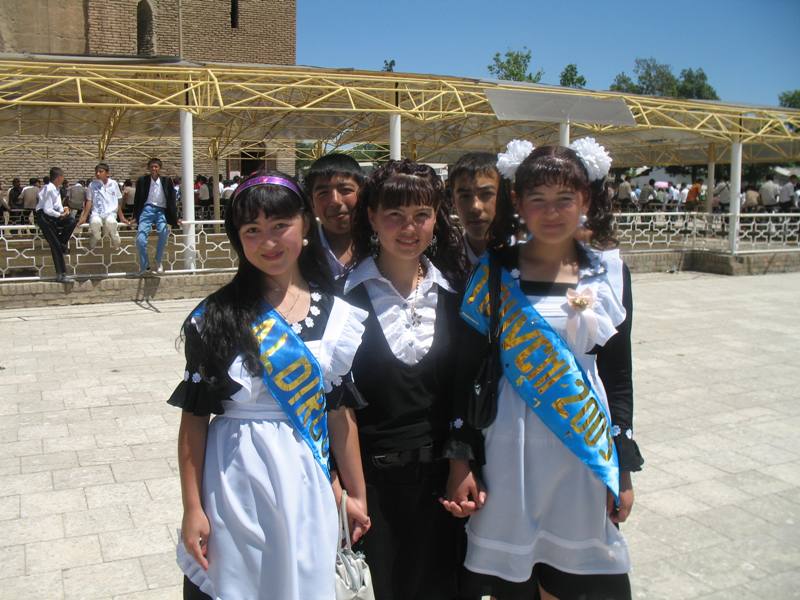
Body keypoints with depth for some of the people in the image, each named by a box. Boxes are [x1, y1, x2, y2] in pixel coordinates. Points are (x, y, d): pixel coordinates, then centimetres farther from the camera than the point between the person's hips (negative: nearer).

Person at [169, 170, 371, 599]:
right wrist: (192, 509, -5)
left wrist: (356, 494, 9)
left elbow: (340, 410, 5)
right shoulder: (217, 317, -7)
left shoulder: (336, 315, 0)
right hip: (233, 485, -2)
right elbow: (194, 416, -4)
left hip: (305, 485, 2)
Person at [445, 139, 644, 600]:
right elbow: (468, 368, -1)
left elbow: (618, 374, 5)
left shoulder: (609, 272, 2)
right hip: (511, 446, -1)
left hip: (586, 447, 2)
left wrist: (623, 468, 4)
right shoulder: (495, 272, -3)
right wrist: (460, 461, -5)